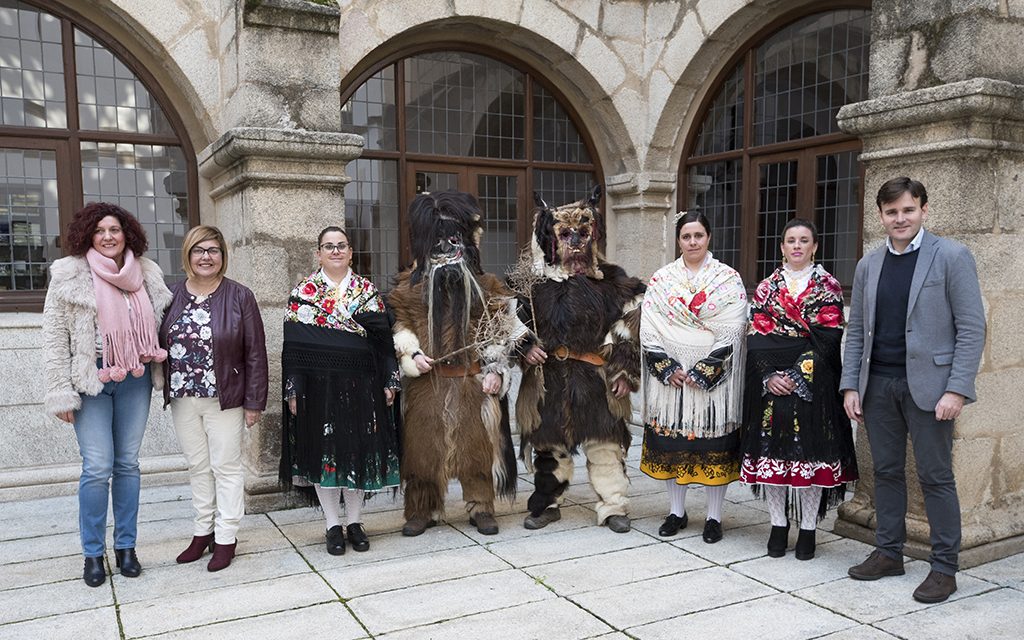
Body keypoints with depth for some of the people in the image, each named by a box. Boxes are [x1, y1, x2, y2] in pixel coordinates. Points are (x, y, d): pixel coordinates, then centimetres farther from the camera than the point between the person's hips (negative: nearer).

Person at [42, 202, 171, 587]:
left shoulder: (147, 273, 6)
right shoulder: (68, 275, -3)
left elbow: (163, 320, 16)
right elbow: (55, 335, -4)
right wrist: (61, 392, -8)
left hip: (135, 380, 3)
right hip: (91, 380, -3)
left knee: (128, 464, 9)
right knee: (98, 468, -5)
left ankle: (126, 547, 21)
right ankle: (93, 553, 12)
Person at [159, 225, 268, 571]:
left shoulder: (240, 297, -5)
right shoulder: (171, 296, 4)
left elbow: (255, 354, -6)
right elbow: (159, 345, 9)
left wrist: (254, 402, -9)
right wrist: (166, 390, -2)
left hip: (225, 400, -3)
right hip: (183, 400, 4)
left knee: (226, 467, 4)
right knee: (198, 467, 14)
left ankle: (225, 537, 15)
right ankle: (202, 530, 27)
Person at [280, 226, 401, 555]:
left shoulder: (368, 291, 8)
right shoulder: (302, 292, 3)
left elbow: (383, 339, 6)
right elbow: (293, 346, 0)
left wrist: (389, 381, 1)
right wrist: (293, 391, -6)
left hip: (360, 385, 1)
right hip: (318, 385, -1)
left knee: (358, 450, 6)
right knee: (323, 451, 4)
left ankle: (355, 521, 20)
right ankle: (333, 525, 17)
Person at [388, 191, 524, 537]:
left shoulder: (484, 285, 6)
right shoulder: (411, 285, 7)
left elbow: (498, 330, 4)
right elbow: (400, 325, 7)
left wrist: (495, 369, -5)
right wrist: (413, 354, -10)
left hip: (473, 380, 0)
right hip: (427, 381, 0)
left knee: (477, 444, 4)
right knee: (423, 444, 3)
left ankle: (481, 508, 17)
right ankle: (422, 509, 16)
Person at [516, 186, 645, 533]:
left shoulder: (610, 280, 2)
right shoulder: (534, 282, 2)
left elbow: (631, 323, 2)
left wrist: (624, 370, -2)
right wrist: (525, 348, -12)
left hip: (597, 378, -1)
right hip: (548, 378, 1)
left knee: (604, 444, 2)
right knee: (549, 443, 11)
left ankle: (613, 507, 14)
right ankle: (547, 504, 26)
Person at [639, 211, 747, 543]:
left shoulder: (729, 279, 1)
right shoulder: (661, 279, 7)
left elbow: (732, 332, -7)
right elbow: (648, 329, 1)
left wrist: (703, 371, -14)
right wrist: (669, 368, -10)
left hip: (713, 376, -2)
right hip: (670, 375, 2)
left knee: (714, 445, 1)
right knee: (671, 442, 7)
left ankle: (714, 516, 14)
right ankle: (676, 512, 21)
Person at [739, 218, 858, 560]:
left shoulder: (828, 286, 4)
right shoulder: (767, 286, 10)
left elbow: (827, 339, -5)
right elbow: (756, 336, 3)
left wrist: (797, 375, -13)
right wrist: (769, 375, -10)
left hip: (813, 385, -2)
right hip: (770, 382, 2)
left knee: (811, 451, -1)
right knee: (772, 449, 2)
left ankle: (808, 527, 11)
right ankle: (778, 524, 15)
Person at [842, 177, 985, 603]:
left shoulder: (951, 257, -3)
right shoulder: (869, 265, 11)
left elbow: (971, 328, -7)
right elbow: (856, 331, 13)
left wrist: (956, 389, -14)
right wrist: (850, 385, 5)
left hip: (928, 385, -4)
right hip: (878, 385, 5)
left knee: (935, 476, 2)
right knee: (886, 471, 12)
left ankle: (944, 567, 15)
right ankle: (888, 553, 25)